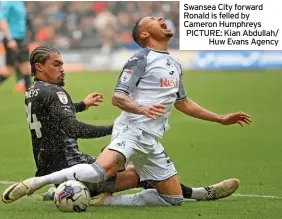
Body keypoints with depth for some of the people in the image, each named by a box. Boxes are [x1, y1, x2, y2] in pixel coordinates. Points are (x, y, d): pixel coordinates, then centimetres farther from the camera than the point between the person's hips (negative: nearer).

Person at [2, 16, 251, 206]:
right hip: (132, 129, -8)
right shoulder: (141, 59, -2)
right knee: (102, 170, -34)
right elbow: (118, 97, -8)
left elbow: (182, 103, 33)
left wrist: (221, 119, 34)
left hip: (152, 140, 8)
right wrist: (141, 109, -28)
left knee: (173, 198, 2)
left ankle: (107, 201, 9)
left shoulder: (175, 65, 22)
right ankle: (35, 182, -24)